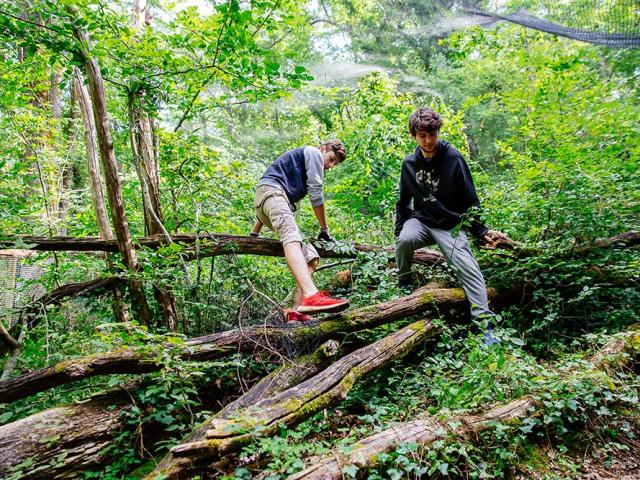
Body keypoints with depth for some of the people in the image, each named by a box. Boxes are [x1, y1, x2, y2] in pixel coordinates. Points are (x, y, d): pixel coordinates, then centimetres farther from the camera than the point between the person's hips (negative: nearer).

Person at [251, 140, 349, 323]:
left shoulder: (302, 161, 38)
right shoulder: (314, 152, 11)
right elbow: (315, 192, 1)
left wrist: (255, 234, 34)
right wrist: (324, 230, 8)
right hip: (271, 191, -9)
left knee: (311, 255, -4)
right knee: (292, 236, -35)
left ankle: (298, 311, -22)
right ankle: (311, 295, -60)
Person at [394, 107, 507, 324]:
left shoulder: (453, 158, -8)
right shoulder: (410, 163, 2)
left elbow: (470, 202, -5)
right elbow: (403, 201, 13)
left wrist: (481, 231, -12)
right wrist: (399, 230, 5)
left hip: (451, 225, -2)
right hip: (421, 220, 2)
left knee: (467, 266, -23)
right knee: (405, 240, -30)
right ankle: (404, 284, -4)